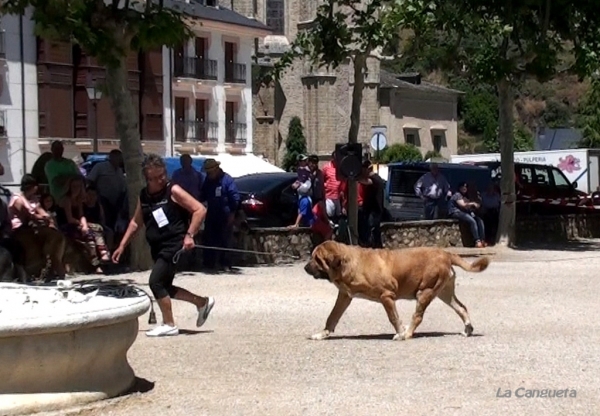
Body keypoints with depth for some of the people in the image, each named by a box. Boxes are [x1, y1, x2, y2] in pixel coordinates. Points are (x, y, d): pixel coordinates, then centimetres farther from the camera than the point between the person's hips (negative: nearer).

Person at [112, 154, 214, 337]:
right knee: (164, 286, 11)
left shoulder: (173, 191, -11)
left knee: (156, 282, -14)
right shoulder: (143, 196, 8)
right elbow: (136, 222, 20)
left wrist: (189, 235, -20)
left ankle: (169, 325, -2)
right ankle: (203, 303, 28)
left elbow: (200, 210, -12)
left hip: (174, 244, -8)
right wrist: (122, 245, 15)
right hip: (157, 247, 8)